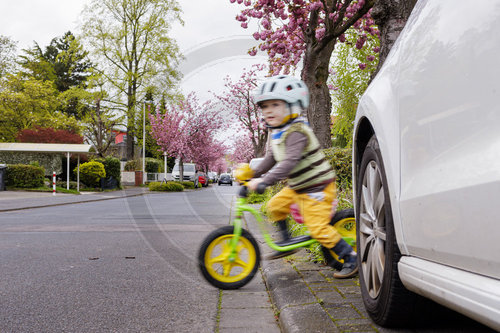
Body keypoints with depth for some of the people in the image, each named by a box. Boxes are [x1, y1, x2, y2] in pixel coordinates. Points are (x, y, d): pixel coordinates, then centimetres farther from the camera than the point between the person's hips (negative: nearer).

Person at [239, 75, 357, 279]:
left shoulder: (297, 132, -25)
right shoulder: (275, 133, 8)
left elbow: (290, 161, -37)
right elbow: (271, 159, 18)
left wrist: (265, 180, -43)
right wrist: (252, 174, 8)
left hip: (317, 187, -9)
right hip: (296, 187, 10)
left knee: (318, 227, -11)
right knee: (275, 206, 13)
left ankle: (351, 257, 3)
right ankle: (286, 242, 30)